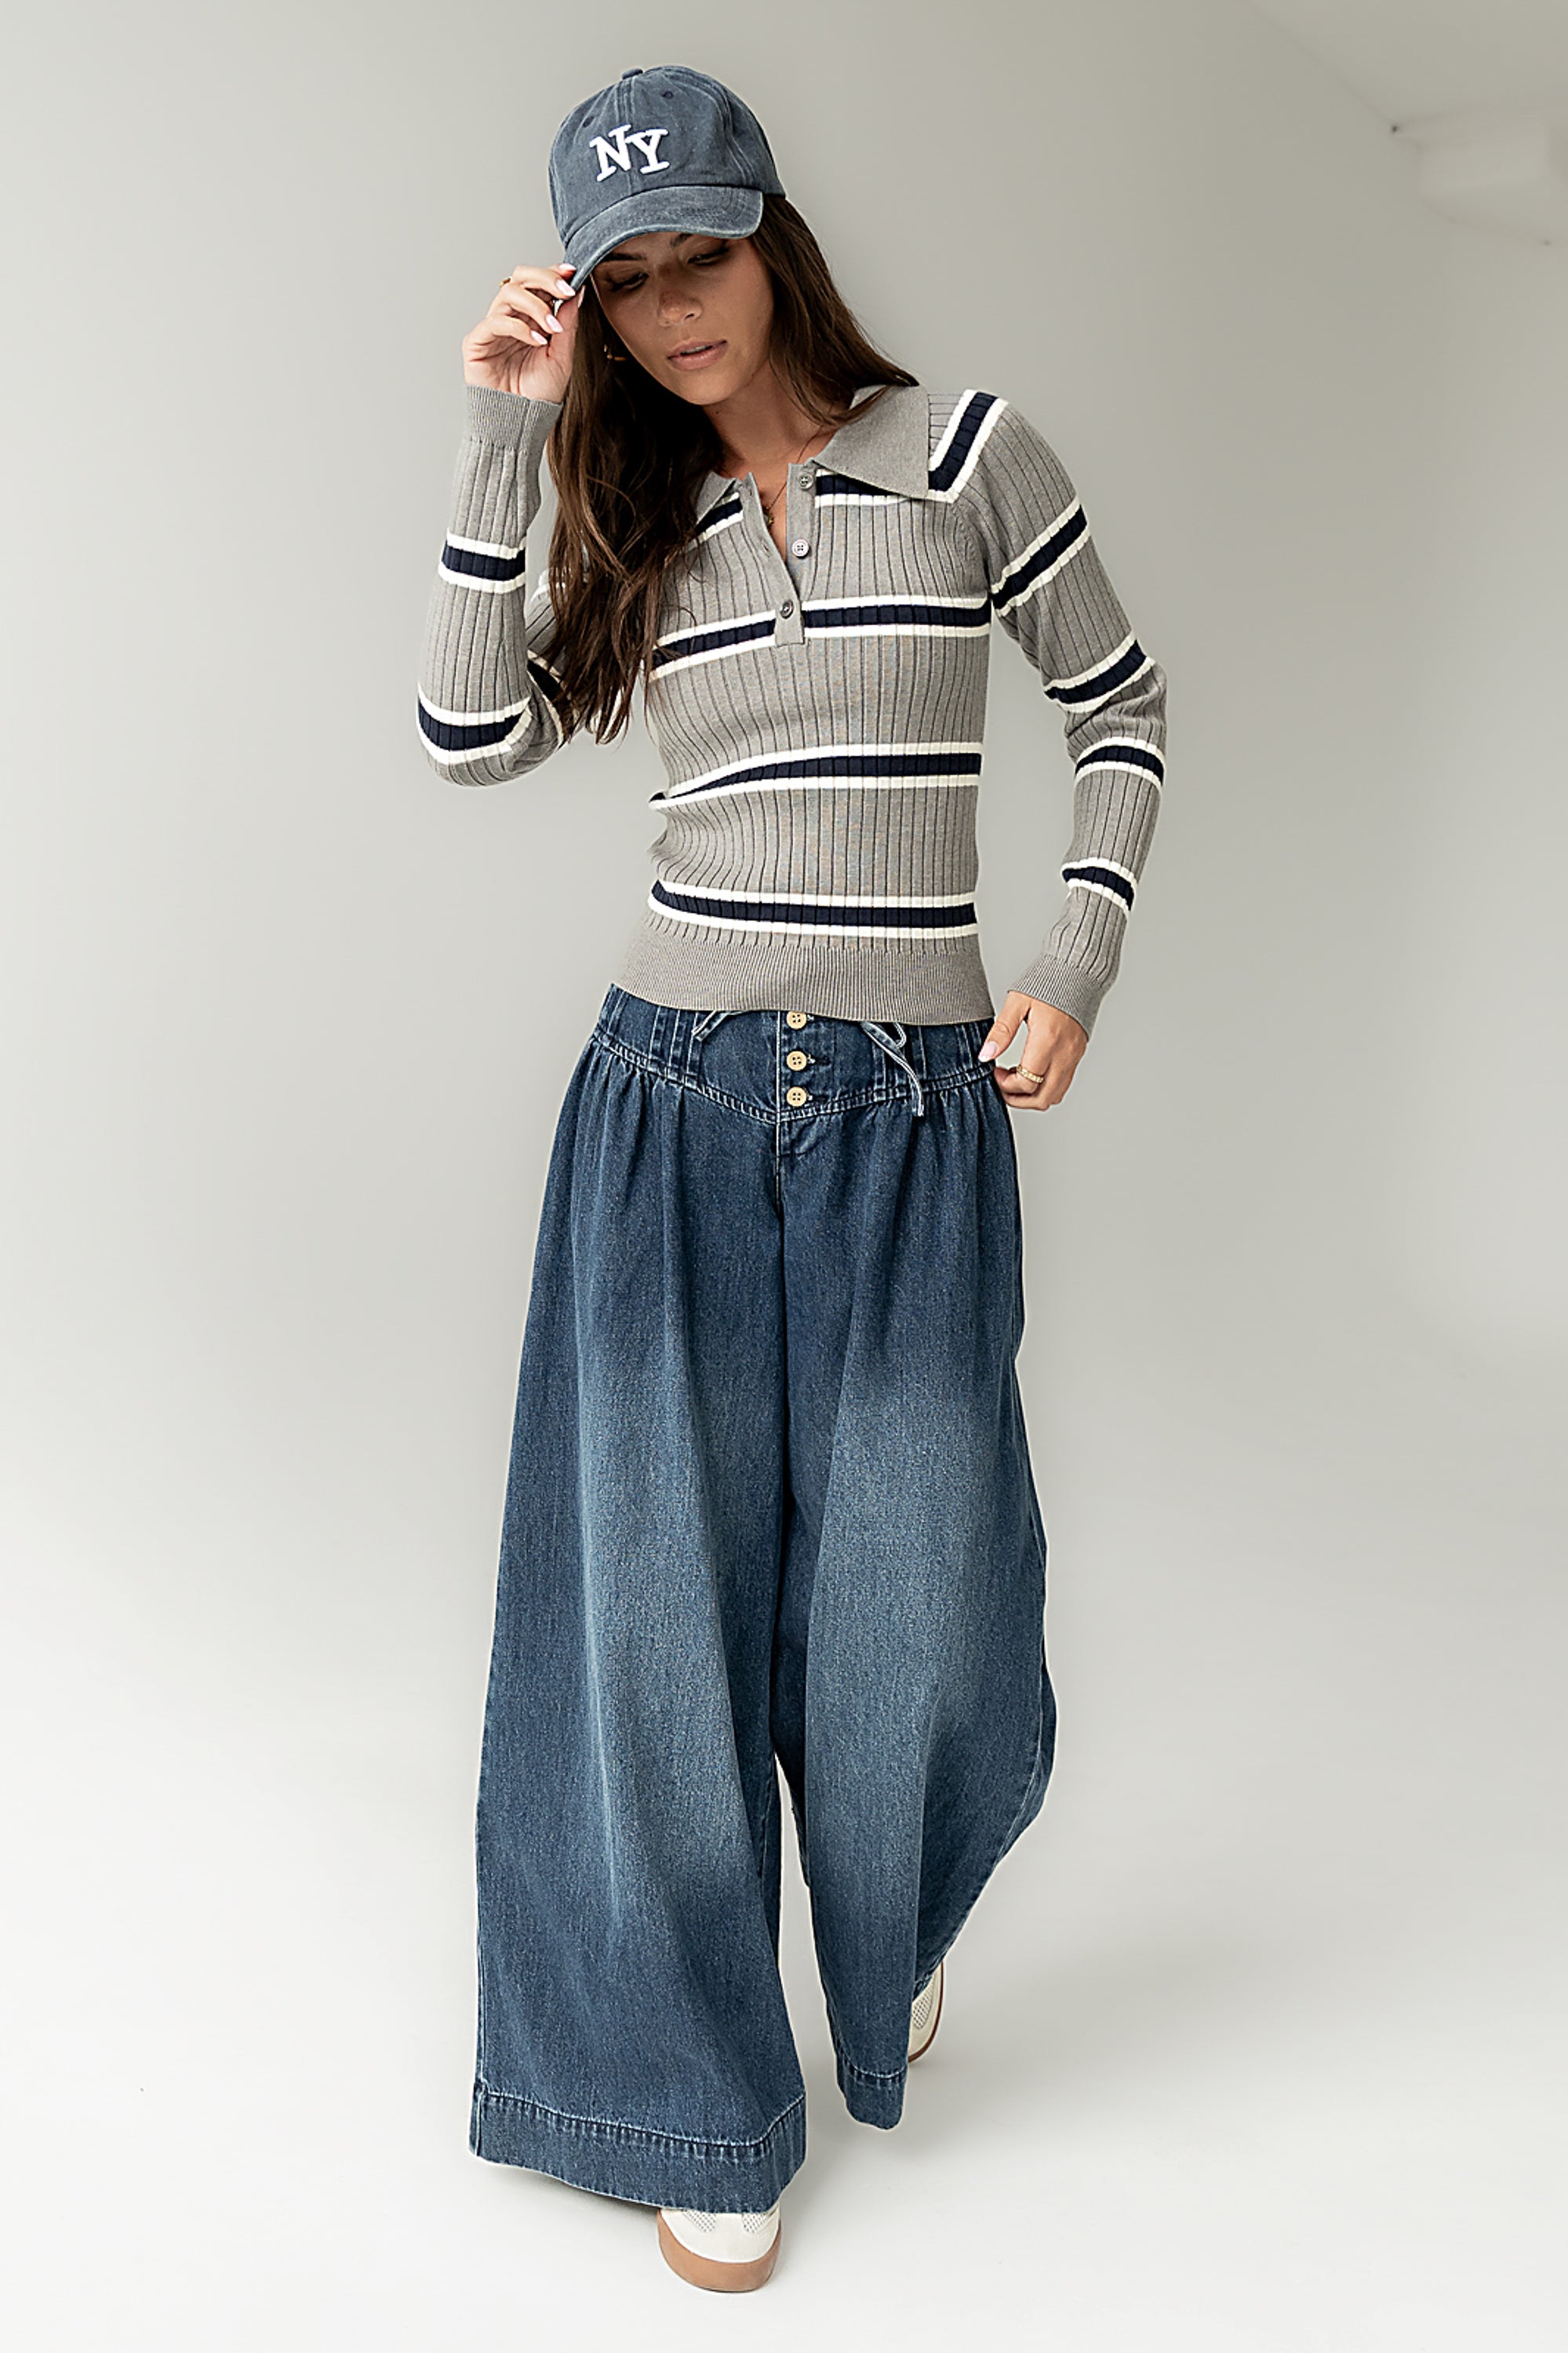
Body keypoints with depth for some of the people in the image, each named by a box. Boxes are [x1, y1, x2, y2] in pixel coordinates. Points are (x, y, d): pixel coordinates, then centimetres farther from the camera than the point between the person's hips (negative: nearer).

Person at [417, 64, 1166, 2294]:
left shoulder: (965, 448, 2)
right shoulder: (640, 517, 11)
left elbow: (1123, 710, 9)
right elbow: (474, 737, -2)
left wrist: (1075, 964, -2)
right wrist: (502, 438, -4)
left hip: (913, 1120, -2)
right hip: (671, 1105, 2)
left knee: (912, 1604, 5)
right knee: (662, 1588, 4)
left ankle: (894, 1939, 42)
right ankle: (701, 2102, 24)